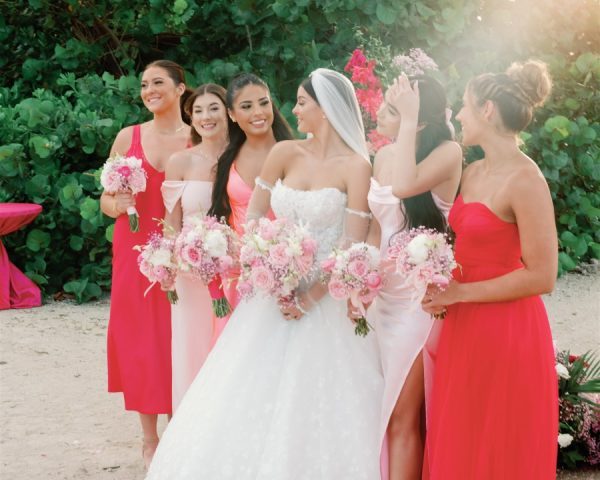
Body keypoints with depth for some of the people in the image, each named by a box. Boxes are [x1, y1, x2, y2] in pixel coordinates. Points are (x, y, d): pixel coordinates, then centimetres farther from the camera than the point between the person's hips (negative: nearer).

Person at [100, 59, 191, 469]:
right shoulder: (128, 137, 5)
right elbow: (105, 201, 8)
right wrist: (118, 204, -14)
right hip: (136, 251, 1)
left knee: (177, 341, -1)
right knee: (139, 339, 3)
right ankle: (150, 439, 14)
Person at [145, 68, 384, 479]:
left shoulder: (355, 165, -10)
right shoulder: (285, 153, 3)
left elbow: (352, 246, -12)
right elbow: (252, 219, 7)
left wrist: (311, 297, -18)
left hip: (324, 300, -4)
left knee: (314, 409, -3)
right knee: (248, 402, 5)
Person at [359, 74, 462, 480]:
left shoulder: (448, 153, -12)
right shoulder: (383, 156, 7)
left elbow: (404, 187, -31)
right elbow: (378, 224, 12)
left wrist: (409, 120, -24)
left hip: (419, 295, -6)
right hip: (383, 291, 6)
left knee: (403, 417, -3)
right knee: (376, 410, 10)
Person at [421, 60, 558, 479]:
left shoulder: (525, 180, -17)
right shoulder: (474, 173, 8)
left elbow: (542, 277, -19)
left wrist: (458, 294, -15)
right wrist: (443, 295, -1)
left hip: (507, 332, -8)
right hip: (465, 328, 8)